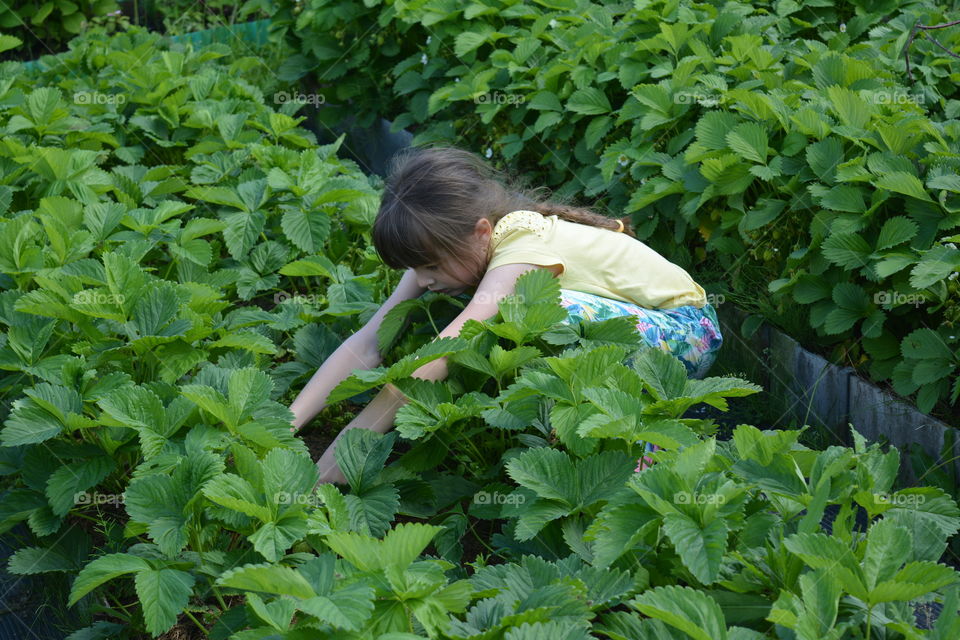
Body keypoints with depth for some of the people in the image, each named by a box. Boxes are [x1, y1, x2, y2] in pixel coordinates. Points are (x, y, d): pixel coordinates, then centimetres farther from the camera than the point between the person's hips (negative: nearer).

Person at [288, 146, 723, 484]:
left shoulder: (523, 246, -33)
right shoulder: (451, 244, -11)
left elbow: (432, 362, -41)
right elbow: (367, 344, -16)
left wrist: (329, 469, -43)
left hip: (683, 334, -8)